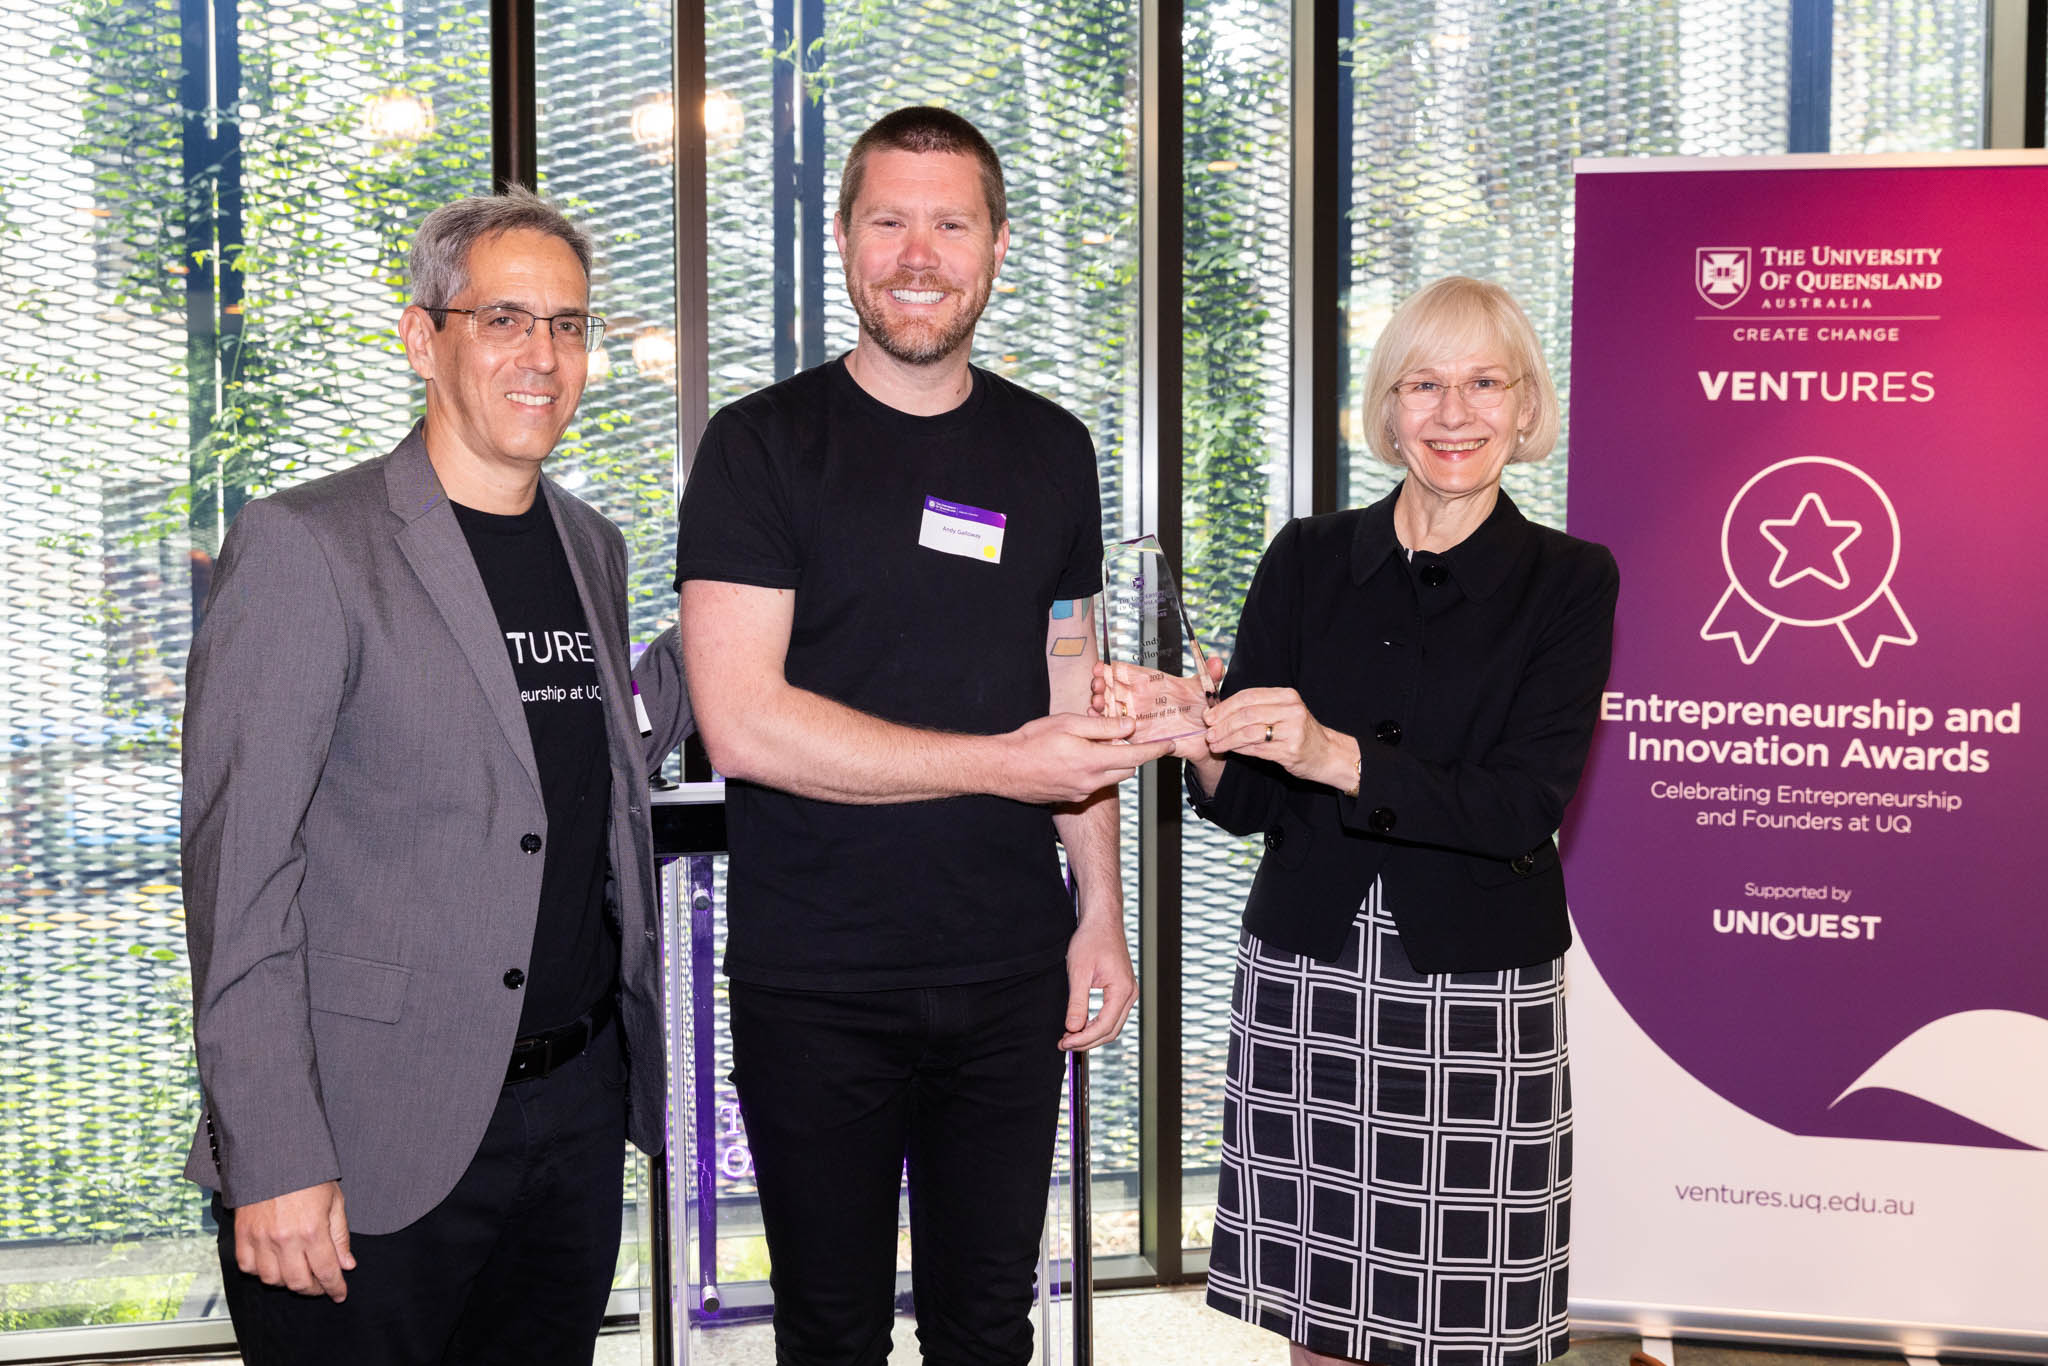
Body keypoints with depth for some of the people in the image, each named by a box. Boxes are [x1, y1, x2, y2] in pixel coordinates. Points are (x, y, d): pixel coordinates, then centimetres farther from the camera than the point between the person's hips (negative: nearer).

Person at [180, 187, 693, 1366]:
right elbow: (239, 862, -13)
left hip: (577, 1110, 6)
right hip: (376, 1141, -6)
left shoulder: (594, 548, 12)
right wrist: (274, 1158, -18)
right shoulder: (307, 545, -9)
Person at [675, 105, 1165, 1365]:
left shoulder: (1052, 451, 9)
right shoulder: (764, 447, -6)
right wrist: (1002, 762, -16)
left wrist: (1103, 907, 6)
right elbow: (741, 723, -16)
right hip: (816, 986, -3)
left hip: (1012, 977, 4)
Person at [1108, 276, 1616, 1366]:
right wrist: (1203, 748, -18)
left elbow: (1524, 805, -12)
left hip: (1478, 1003, -2)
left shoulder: (1568, 582, 0)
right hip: (1302, 988, 2)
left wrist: (1336, 757, -24)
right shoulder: (1306, 560, 6)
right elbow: (1250, 802, 4)